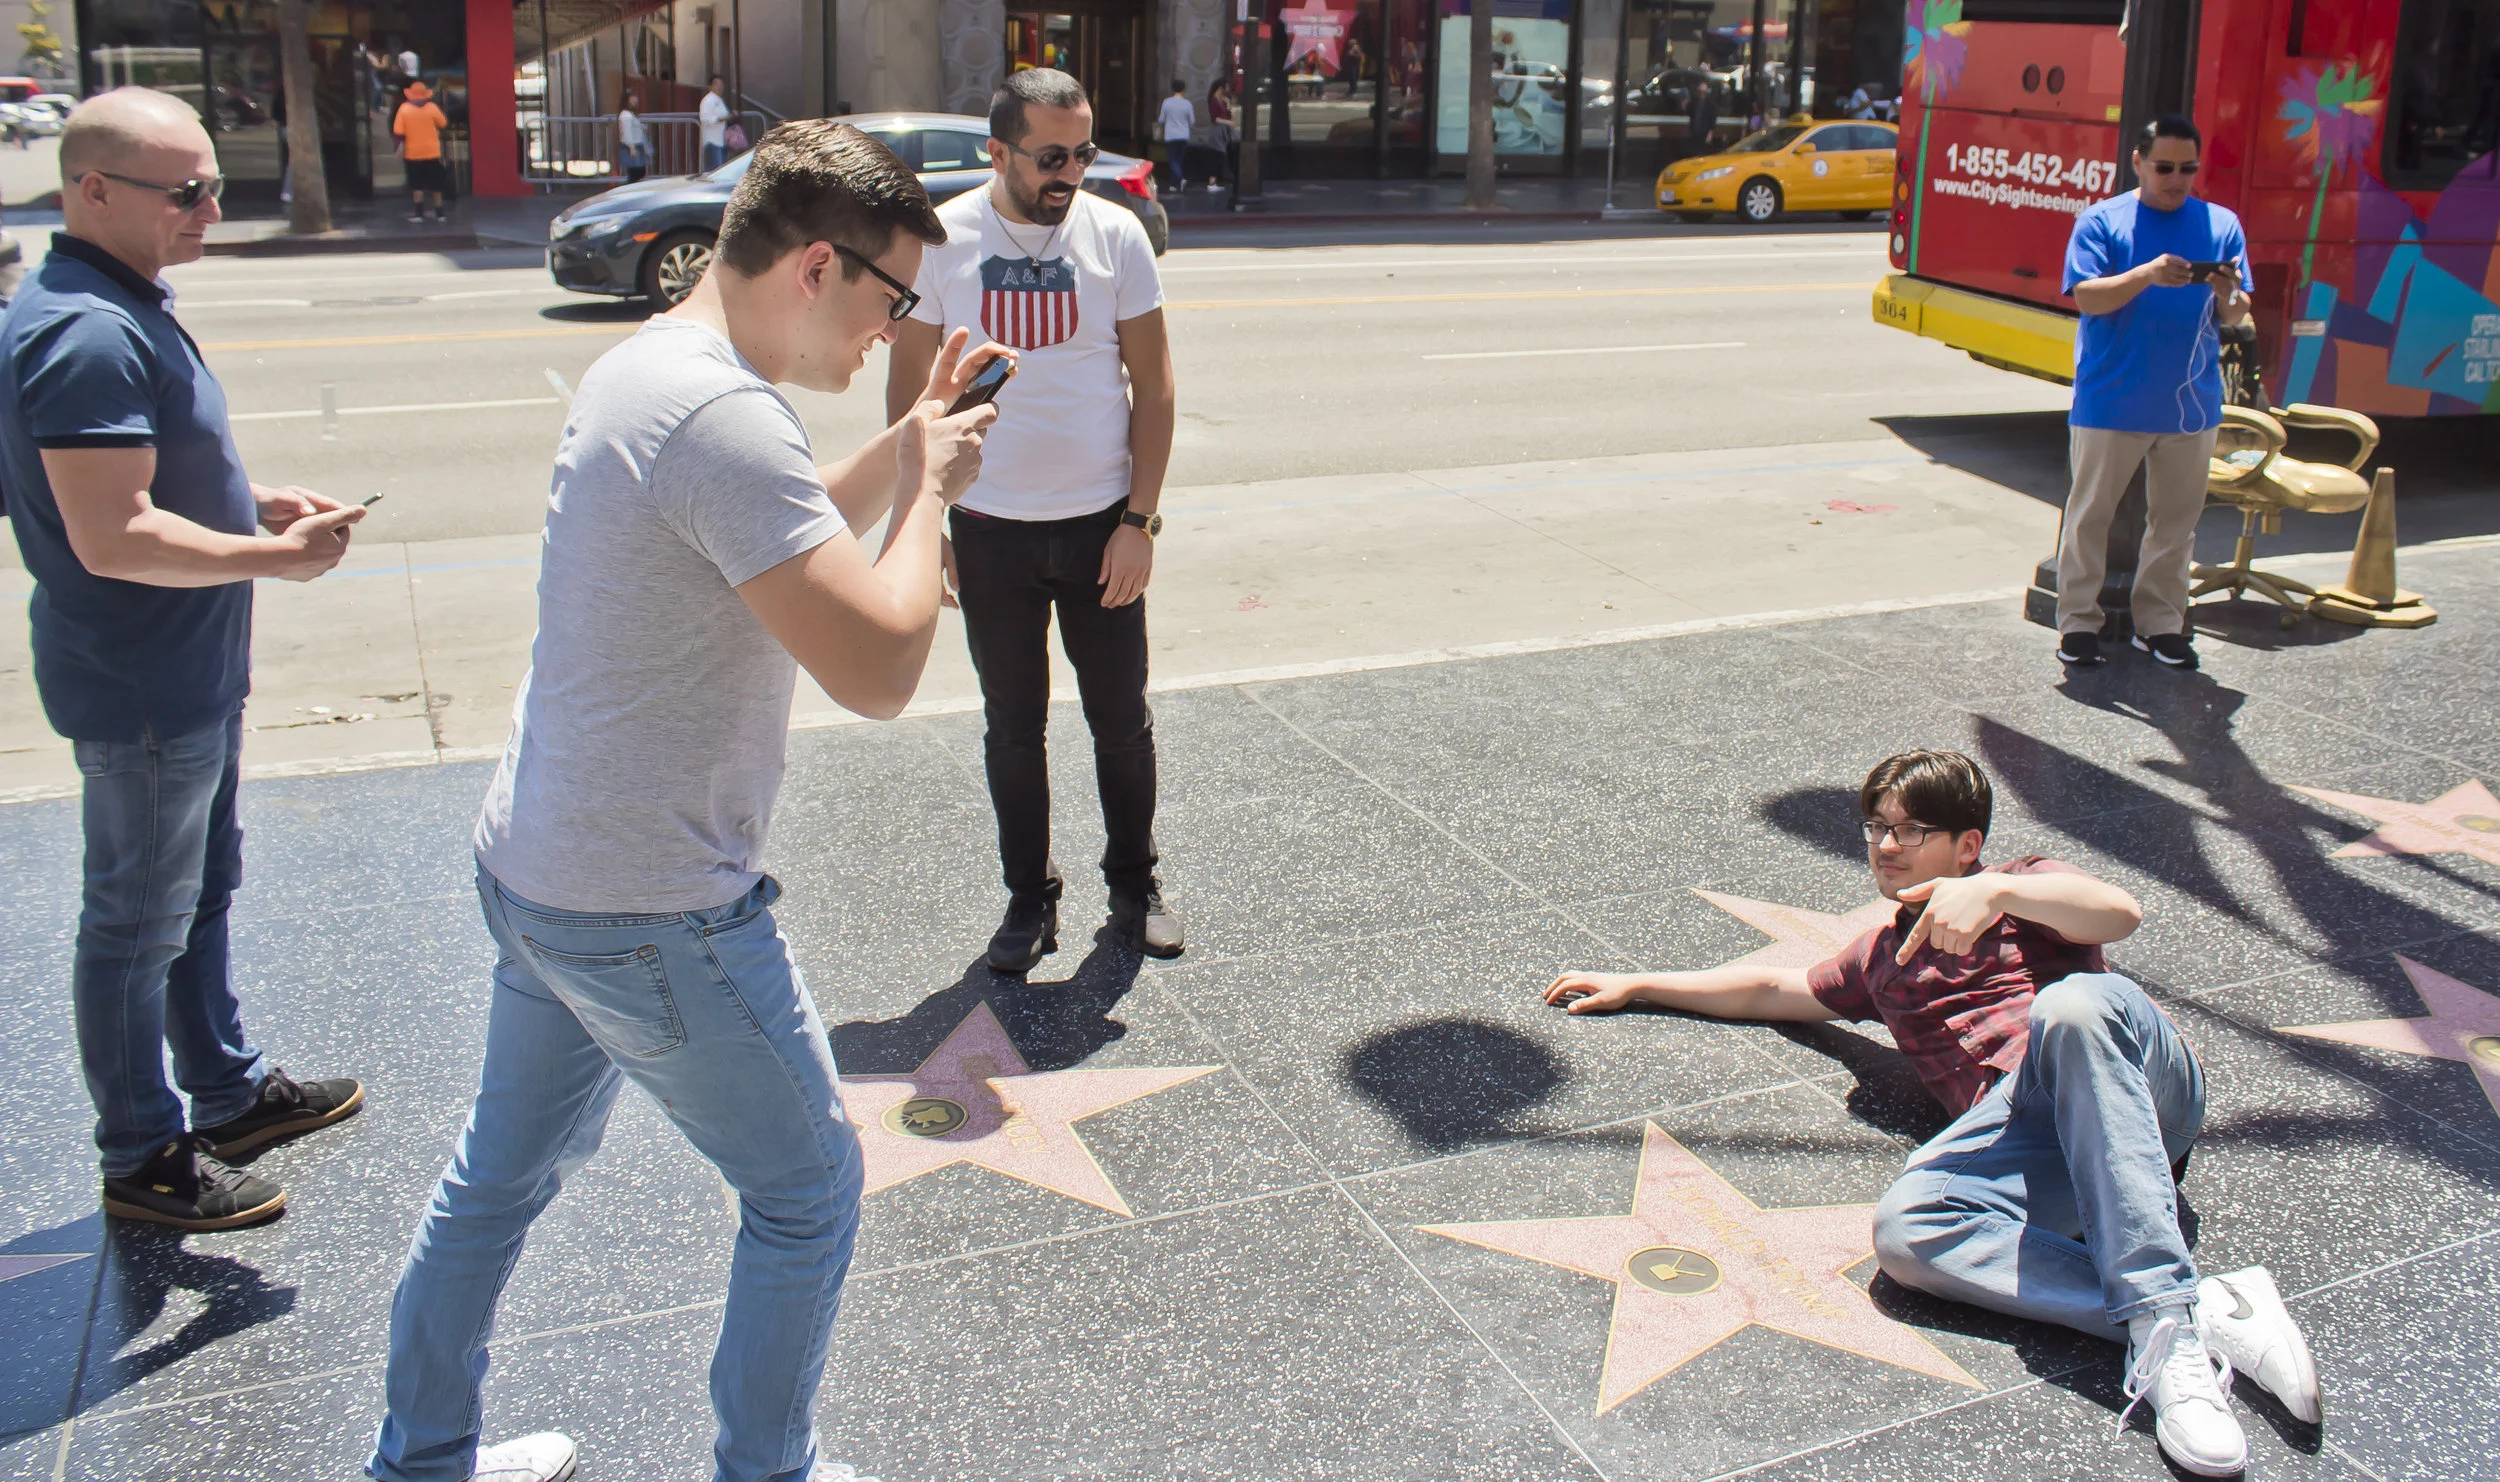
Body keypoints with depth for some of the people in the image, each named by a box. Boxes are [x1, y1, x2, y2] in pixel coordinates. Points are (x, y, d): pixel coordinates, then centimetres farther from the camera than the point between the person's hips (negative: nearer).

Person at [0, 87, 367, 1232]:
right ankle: (143, 1158, 20)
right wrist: (277, 557, -21)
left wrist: (256, 503, 7)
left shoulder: (120, 308, 9)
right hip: (139, 691, -11)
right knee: (140, 923, 5)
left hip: (186, 677, 11)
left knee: (202, 891, 22)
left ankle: (230, 1091, 39)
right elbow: (113, 537, -30)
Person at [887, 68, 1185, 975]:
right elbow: (909, 384, 3)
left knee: (1122, 720, 9)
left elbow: (1152, 383, 0)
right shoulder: (942, 239, -4)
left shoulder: (1115, 235, -3)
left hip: (1101, 525, 0)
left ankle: (1134, 885, 27)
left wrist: (1139, 519, -6)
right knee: (1013, 728, 10)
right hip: (990, 530, 0)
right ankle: (1029, 900, 24)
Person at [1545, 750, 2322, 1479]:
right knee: (1905, 1228, -30)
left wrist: (1996, 892, -18)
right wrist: (1634, 986, 44)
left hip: (2137, 1083, -3)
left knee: (2071, 1007, -41)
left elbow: (2119, 913, -1)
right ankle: (2209, 1310, -35)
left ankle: (2166, 1324, -46)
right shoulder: (1884, 957, 37)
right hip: (2020, 1124, 3)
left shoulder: (2025, 887, 21)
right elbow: (1771, 988, 46)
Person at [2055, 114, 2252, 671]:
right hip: (2110, 401, -3)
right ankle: (2078, 621, 13)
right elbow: (2086, 296, -13)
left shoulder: (2221, 224, 8)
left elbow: (2235, 316, 7)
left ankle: (2160, 622, 20)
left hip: (2191, 404, 3)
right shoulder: (2102, 222, -1)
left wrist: (2227, 295, -16)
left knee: (2176, 519, 10)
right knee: (2091, 514, 3)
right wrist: (2147, 275, -26)